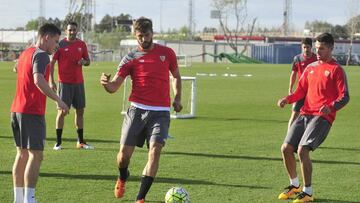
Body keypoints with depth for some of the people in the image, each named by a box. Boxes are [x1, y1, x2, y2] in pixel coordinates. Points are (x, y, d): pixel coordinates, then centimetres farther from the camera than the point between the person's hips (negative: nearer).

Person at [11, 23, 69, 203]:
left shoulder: (25, 53, 17)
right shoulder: (41, 55, -12)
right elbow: (38, 80, -27)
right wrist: (58, 100, -27)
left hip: (16, 110, 9)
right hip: (32, 112, -9)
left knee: (22, 154, 13)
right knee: (35, 156, -8)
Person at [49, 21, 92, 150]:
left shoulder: (81, 44, 8)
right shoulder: (60, 45, -5)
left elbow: (88, 61, 17)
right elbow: (52, 63, -5)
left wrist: (83, 62, -8)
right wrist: (51, 81, -12)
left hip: (79, 82, 5)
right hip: (65, 83, -5)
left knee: (80, 111, 8)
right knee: (62, 111, -4)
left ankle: (81, 142, 17)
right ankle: (58, 142, 2)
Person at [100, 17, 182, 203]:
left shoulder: (166, 53, 7)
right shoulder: (131, 58, 3)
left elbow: (176, 76, 22)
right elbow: (114, 87, -2)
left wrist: (177, 98, 8)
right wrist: (106, 83, -25)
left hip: (161, 112, 0)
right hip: (137, 110, 0)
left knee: (155, 150, -16)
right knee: (125, 152, -2)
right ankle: (122, 178, 35)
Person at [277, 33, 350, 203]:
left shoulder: (336, 69, -1)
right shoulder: (311, 68, 18)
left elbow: (345, 97, -7)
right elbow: (301, 91, 21)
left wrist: (331, 107, -27)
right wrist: (287, 99, 1)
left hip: (322, 117, -7)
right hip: (305, 114, 7)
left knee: (302, 150, -21)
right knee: (286, 148, -1)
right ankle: (294, 185, 21)